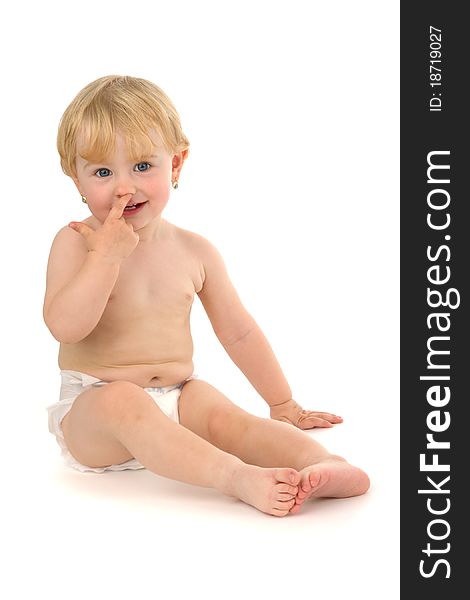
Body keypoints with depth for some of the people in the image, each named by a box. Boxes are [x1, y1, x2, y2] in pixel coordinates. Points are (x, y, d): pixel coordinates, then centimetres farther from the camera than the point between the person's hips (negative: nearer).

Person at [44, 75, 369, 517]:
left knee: (226, 417, -26)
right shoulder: (74, 243, -5)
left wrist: (282, 406, 18)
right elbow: (64, 327, -21)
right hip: (92, 407, -3)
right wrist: (108, 253, -23)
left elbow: (239, 333, 14)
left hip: (177, 399, 4)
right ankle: (239, 479, -49)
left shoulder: (194, 252, 6)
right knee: (122, 401, -35)